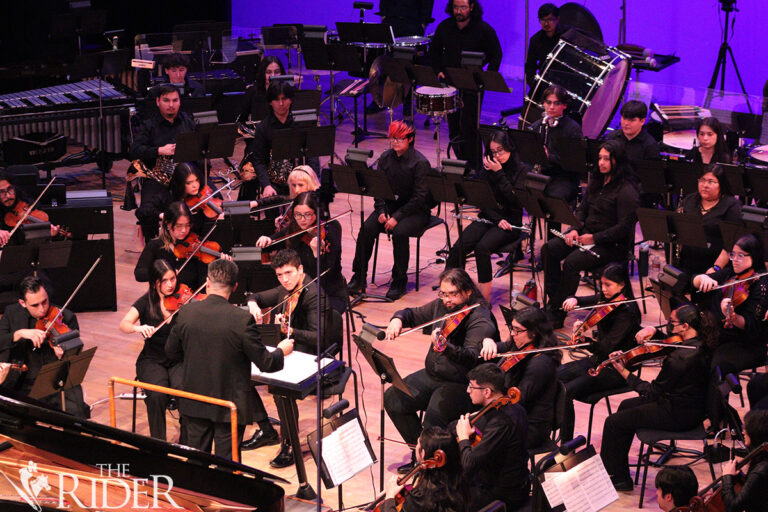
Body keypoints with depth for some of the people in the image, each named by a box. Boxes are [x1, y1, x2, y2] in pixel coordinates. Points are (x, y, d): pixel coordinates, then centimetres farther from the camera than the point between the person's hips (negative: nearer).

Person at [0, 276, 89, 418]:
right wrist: (19, 333, -22)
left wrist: (64, 356, -24)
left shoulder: (66, 317, -2)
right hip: (24, 387, 2)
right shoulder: (12, 314, 5)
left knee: (75, 415, -27)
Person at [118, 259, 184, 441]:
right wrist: (138, 328, -33)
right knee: (157, 395, -28)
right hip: (152, 360, 0)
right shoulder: (147, 302, -1)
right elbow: (124, 324, -11)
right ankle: (158, 441, -10)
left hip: (179, 360, 0)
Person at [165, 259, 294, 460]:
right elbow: (265, 364, -14)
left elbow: (171, 352, 4)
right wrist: (281, 351, 7)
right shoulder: (243, 319, -21)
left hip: (194, 404, 4)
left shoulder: (186, 313, -10)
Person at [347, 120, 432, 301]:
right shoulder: (385, 158, 5)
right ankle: (359, 276, -9)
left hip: (416, 211, -5)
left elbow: (419, 196, -16)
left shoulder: (420, 162, -13)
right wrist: (381, 211, -11)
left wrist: (397, 216, -22)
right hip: (390, 205, 5)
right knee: (367, 228, -20)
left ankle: (399, 281, -16)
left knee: (399, 232, -33)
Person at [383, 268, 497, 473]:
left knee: (433, 418, -29)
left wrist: (446, 348, -53)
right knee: (393, 399, -6)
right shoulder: (440, 306, 5)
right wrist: (398, 319, -2)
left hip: (462, 384, -8)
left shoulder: (480, 320, -19)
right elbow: (414, 314, 22)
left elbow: (472, 357, -34)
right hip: (433, 375, 8)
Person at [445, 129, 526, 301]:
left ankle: (485, 297, -25)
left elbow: (517, 202, -17)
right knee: (458, 248, -21)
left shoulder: (520, 170, -5)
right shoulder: (488, 167, 9)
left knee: (482, 247, -32)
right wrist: (498, 219, -11)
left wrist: (499, 174, -17)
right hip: (488, 217, 5)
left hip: (510, 222, -5)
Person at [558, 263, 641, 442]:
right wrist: (573, 300, -7)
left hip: (614, 369, -9)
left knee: (565, 392, -22)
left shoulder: (626, 311, -21)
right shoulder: (606, 300, 4)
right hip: (598, 360, 9)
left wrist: (585, 339, -39)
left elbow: (606, 347, -26)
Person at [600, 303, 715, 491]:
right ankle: (617, 467, 38)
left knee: (613, 423, 0)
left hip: (679, 415, -10)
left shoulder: (679, 357, -30)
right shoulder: (701, 343, -4)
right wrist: (652, 331, -3)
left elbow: (653, 392, -20)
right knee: (626, 406, 26)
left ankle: (619, 478, 15)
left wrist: (624, 372, -14)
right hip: (694, 408, 10)